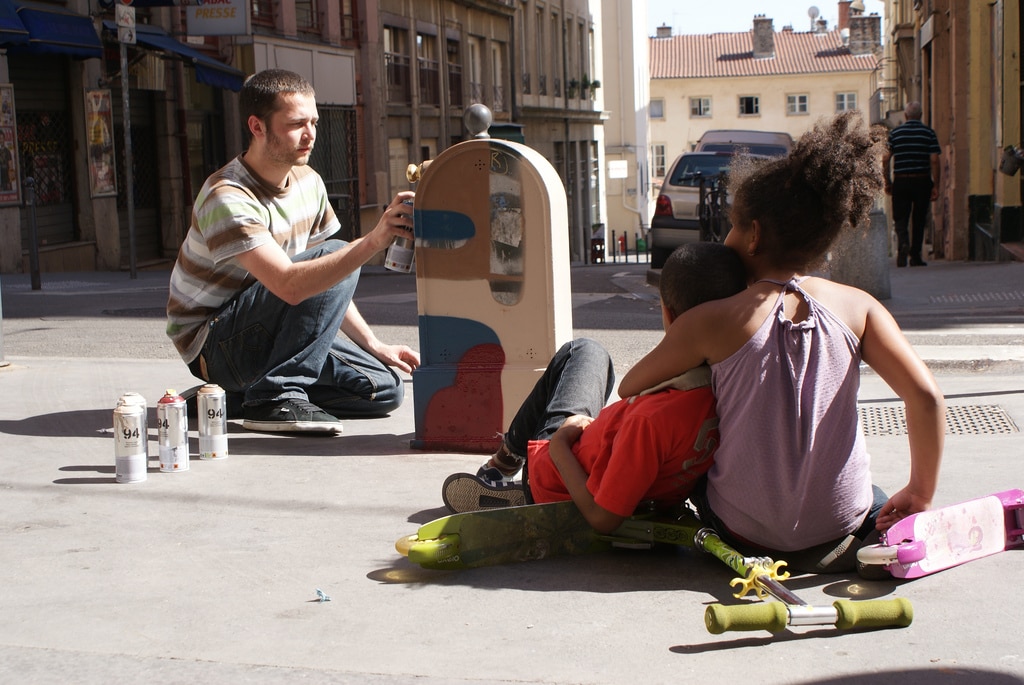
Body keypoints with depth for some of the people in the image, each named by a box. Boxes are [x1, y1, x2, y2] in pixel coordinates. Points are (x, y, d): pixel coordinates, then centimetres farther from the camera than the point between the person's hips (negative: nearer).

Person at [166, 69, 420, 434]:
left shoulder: (308, 182, 2)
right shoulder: (228, 198, -24)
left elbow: (326, 284, 11)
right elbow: (290, 285, -38)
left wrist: (374, 345, 2)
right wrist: (373, 241, -45)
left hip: (264, 330, 8)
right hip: (214, 346, -8)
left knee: (384, 388, -6)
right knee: (334, 254, -24)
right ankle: (277, 395, -22)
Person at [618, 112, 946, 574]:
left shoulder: (713, 321, -13)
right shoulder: (857, 307, -7)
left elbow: (629, 388, -2)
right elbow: (926, 398, -13)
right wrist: (920, 496, -1)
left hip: (748, 536, -3)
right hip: (843, 529, 3)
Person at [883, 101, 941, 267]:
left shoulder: (895, 132, 3)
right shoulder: (928, 132, 0)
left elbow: (885, 159, 0)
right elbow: (934, 160, -7)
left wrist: (887, 181, 9)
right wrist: (936, 186, -4)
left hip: (901, 180, 0)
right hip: (922, 180, 0)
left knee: (900, 218, 4)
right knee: (919, 220, 10)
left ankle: (903, 243, -24)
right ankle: (915, 256, 12)